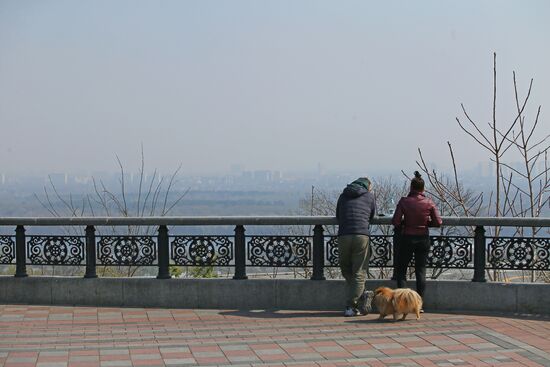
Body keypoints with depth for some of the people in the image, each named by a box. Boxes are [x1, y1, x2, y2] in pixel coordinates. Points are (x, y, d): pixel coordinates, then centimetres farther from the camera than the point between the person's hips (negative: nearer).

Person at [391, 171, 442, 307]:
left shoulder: (404, 201, -10)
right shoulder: (429, 202, -5)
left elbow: (395, 222, -14)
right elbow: (438, 222, -6)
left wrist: (403, 224, 7)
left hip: (407, 238, -2)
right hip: (423, 239, 2)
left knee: (401, 270, 10)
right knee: (421, 271, 10)